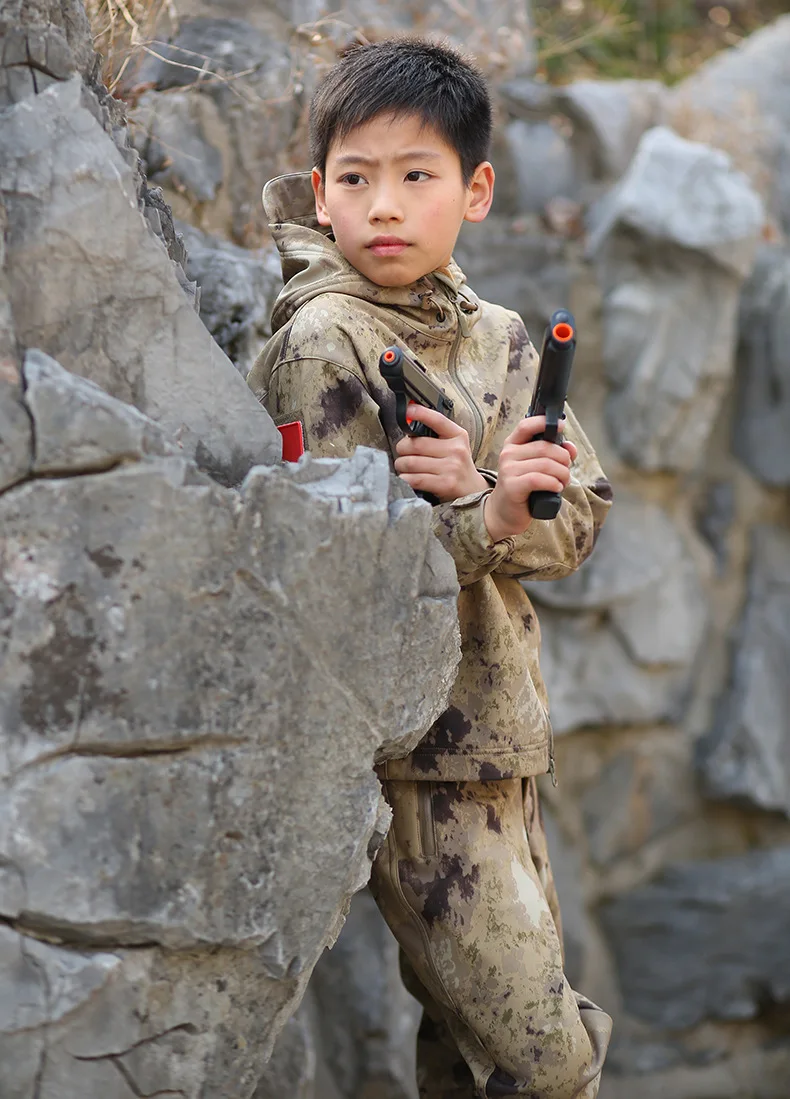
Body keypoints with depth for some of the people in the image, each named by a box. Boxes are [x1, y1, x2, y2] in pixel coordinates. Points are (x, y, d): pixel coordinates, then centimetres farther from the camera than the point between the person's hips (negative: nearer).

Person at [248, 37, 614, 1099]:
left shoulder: (498, 339, 10)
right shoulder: (323, 344, -11)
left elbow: (577, 521, 2)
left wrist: (476, 491, -17)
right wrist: (484, 518, -25)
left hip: (499, 733, 7)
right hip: (404, 746, -7)